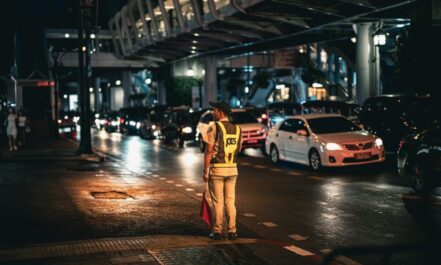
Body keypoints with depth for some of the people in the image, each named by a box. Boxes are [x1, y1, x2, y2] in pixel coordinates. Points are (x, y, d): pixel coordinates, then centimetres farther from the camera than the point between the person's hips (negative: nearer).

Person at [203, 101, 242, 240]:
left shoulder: (214, 128, -10)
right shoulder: (237, 129, 6)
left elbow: (208, 151, -12)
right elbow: (238, 149, 12)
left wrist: (205, 171, -8)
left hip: (216, 169, -4)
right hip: (232, 169, 4)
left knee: (218, 202, 3)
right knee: (230, 201, 10)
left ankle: (217, 231, 7)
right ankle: (232, 231, 11)